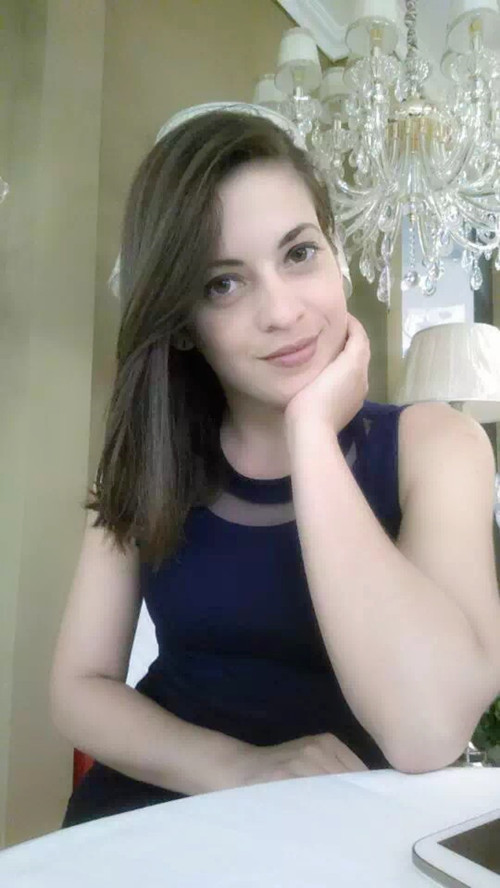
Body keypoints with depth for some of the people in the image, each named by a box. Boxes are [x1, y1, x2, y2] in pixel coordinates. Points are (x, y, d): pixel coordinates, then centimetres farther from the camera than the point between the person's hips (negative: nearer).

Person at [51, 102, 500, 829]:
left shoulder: (434, 443, -10)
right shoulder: (150, 458, -1)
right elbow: (80, 686, -2)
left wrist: (311, 432, -21)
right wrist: (239, 769, -19)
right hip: (152, 818, 2)